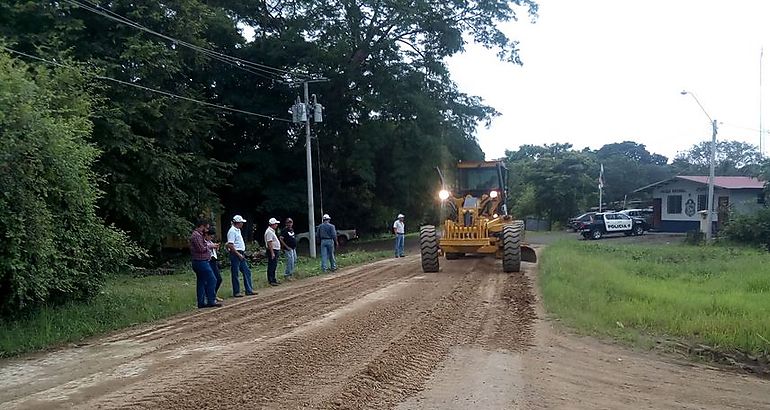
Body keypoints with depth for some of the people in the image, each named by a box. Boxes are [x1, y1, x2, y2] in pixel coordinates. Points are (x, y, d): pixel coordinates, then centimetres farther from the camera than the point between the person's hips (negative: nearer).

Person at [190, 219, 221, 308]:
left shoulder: (198, 235, 18)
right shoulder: (196, 235, -15)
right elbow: (201, 249, -22)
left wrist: (208, 246, 8)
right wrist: (209, 246, -7)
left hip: (200, 263, 11)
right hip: (201, 262, -11)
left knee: (201, 283, 11)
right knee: (212, 280, -8)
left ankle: (201, 302, 15)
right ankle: (211, 301, -6)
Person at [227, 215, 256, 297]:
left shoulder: (238, 230, 15)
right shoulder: (232, 231, -15)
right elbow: (230, 245, -21)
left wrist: (243, 252, 15)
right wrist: (238, 254, -20)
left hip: (241, 254, 10)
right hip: (235, 254, -10)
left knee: (247, 271, 10)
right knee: (235, 274, 0)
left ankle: (249, 290, 15)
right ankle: (236, 292, 7)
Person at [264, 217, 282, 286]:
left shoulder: (272, 231, 17)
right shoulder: (269, 232, -16)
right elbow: (269, 243, -22)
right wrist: (272, 253, -24)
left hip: (275, 250, 11)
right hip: (272, 250, -11)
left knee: (274, 266, 14)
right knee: (271, 266, -6)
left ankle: (273, 279, 21)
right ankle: (271, 281, -4)